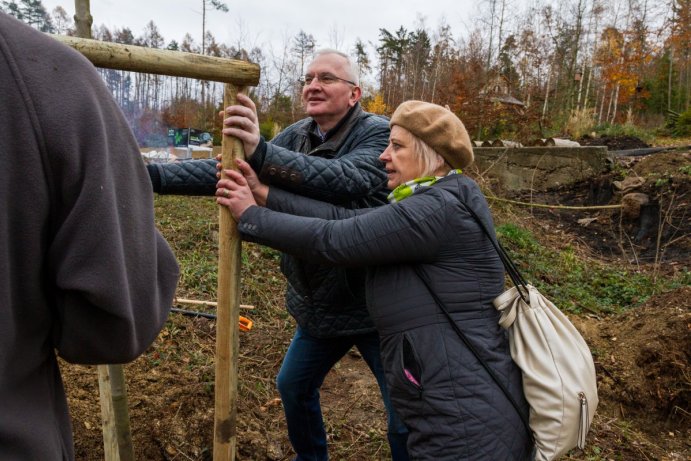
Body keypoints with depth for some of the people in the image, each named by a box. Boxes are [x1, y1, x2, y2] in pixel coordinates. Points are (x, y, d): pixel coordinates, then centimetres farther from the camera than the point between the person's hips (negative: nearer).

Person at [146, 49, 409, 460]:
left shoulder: (379, 133, -16)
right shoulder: (296, 136, 3)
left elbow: (349, 179, -37)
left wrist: (261, 152, -49)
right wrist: (151, 175, -16)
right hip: (319, 305, 7)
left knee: (406, 418, 2)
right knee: (293, 387, 22)